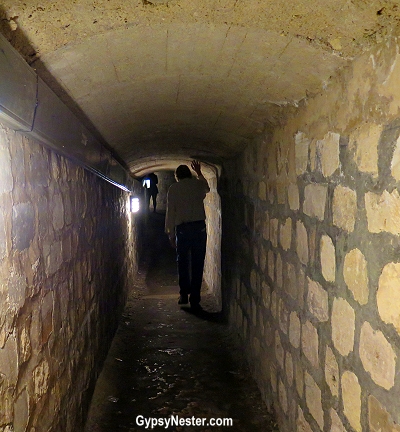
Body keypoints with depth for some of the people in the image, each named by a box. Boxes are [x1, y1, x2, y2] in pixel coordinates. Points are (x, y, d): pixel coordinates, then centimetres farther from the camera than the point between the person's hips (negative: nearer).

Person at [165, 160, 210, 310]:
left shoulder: (173, 188, 4)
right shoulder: (198, 184, 9)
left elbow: (170, 212, 0)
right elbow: (207, 188, 35)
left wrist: (171, 234, 5)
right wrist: (199, 173, 47)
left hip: (182, 228, -1)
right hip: (199, 226, 1)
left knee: (182, 262, 14)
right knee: (197, 264, 2)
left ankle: (184, 294, 19)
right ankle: (195, 299, 2)